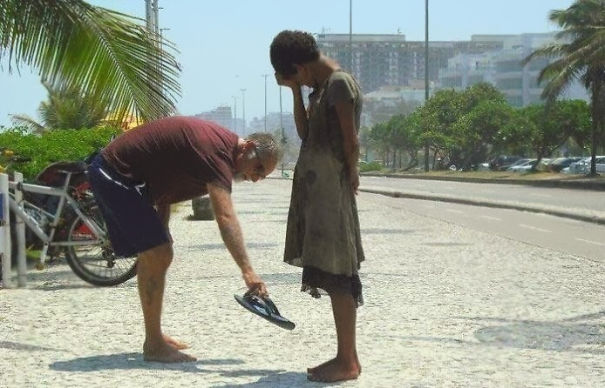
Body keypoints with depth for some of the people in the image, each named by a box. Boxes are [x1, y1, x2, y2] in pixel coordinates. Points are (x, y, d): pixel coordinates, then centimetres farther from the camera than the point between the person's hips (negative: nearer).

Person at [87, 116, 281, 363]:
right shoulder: (216, 150, -24)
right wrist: (247, 271, -43)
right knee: (158, 255, -14)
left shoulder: (218, 143, 8)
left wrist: (160, 232, 9)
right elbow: (225, 217, -36)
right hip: (115, 174, -11)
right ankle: (154, 346, -7)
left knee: (153, 256, 16)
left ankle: (154, 337, 27)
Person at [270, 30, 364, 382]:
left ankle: (348, 361, -5)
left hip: (331, 191, -10)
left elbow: (351, 141, -14)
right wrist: (295, 91, 10)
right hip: (316, 189, 10)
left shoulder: (340, 83, -12)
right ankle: (345, 356, 13)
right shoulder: (323, 86, 17)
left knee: (336, 274, -8)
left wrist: (351, 179, -7)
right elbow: (305, 132, 16)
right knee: (333, 274, 9)